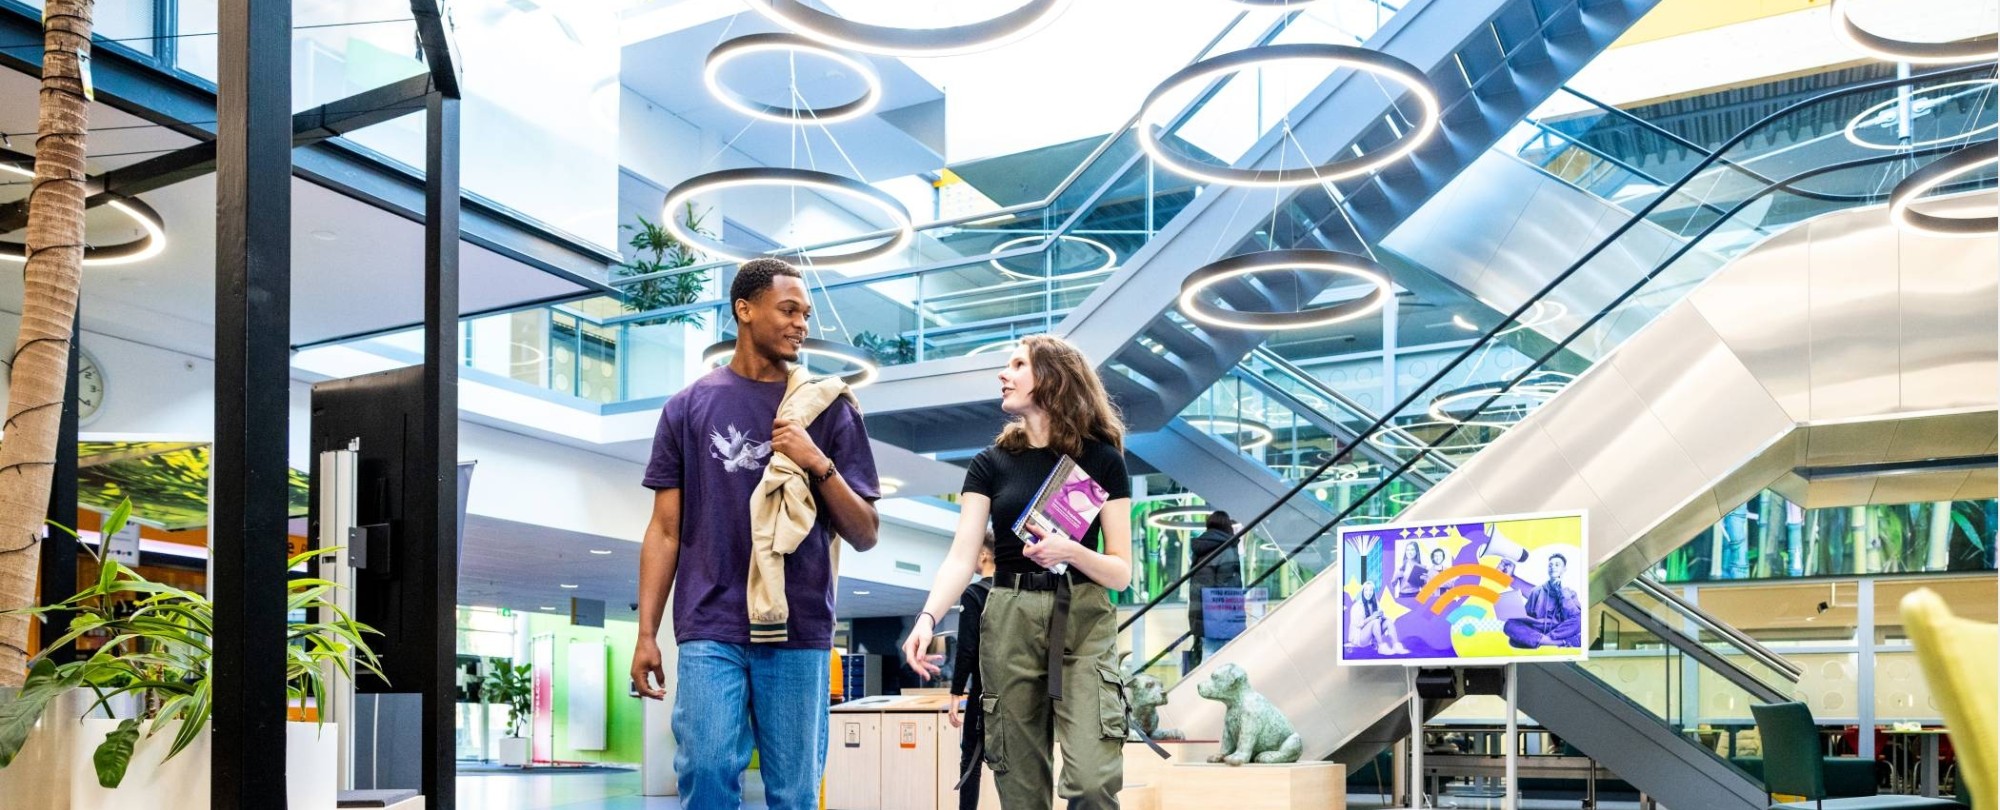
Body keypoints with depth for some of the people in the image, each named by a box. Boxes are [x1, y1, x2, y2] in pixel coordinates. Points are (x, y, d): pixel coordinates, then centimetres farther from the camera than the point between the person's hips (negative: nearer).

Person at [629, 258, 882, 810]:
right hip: (710, 626, 0)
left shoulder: (830, 410, 9)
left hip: (799, 630, 0)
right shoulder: (690, 406, 10)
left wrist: (819, 464, -8)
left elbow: (865, 536, 7)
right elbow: (665, 531, 10)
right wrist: (646, 633, 4)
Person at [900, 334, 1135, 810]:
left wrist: (1071, 552, -20)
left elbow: (1121, 572, 0)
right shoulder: (992, 463, 8)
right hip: (1010, 621, 2)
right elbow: (961, 557, -2)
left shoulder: (1102, 460, 2)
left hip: (1083, 619, -2)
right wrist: (928, 617, -20)